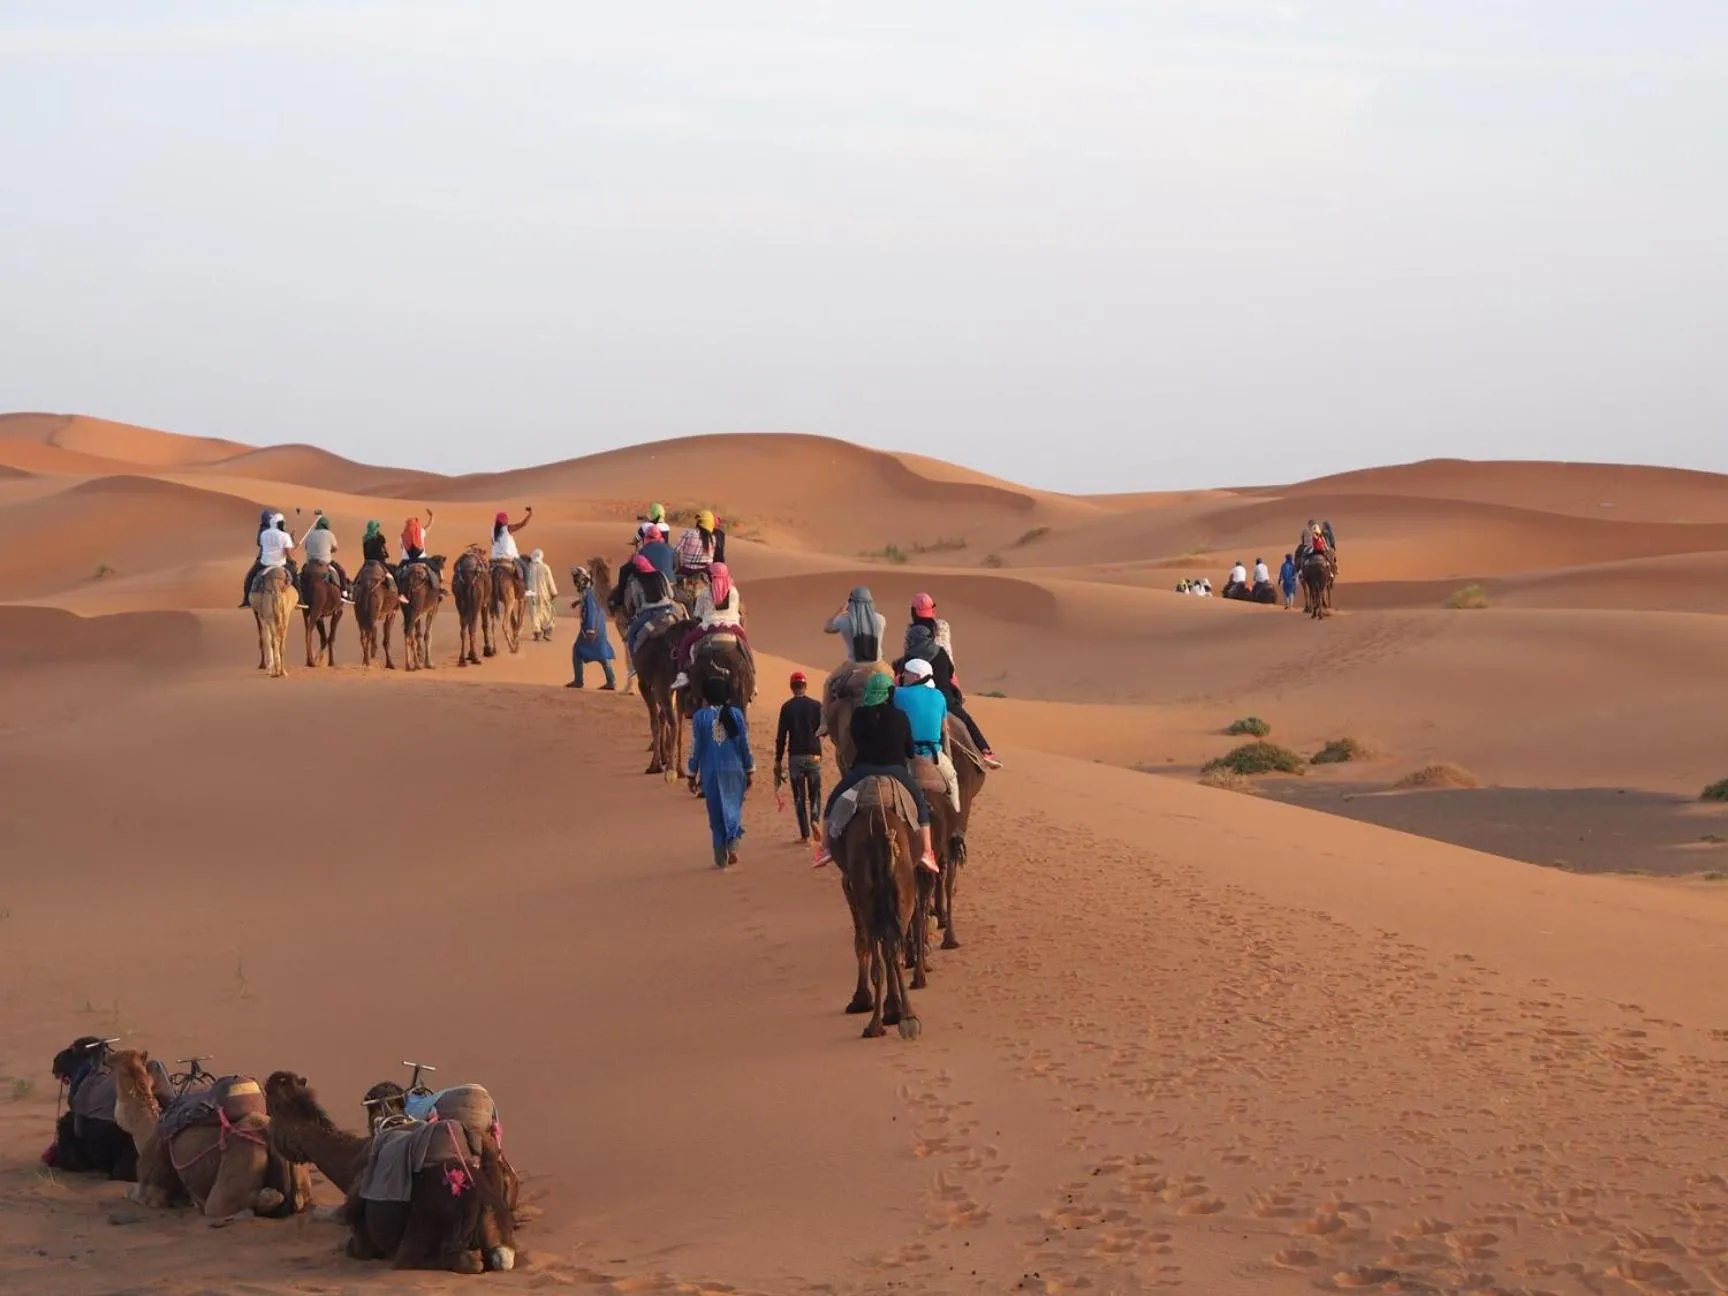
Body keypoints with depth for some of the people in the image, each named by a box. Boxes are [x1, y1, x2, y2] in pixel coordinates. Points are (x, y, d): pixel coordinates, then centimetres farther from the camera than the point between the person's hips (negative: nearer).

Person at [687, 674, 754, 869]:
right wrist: (750, 771, 9)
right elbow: (745, 744, 1)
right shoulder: (735, 714, -1)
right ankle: (733, 843, -11)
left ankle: (721, 858, 8)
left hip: (711, 772, -1)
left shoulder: (700, 717, -5)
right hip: (734, 769, 1)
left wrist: (692, 774, 6)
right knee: (734, 808, 13)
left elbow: (696, 748, -3)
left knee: (717, 813, 7)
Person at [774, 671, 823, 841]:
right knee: (815, 794, 10)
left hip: (795, 756, 0)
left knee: (799, 796, 6)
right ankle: (815, 820, -17)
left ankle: (804, 834, 2)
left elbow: (781, 736, -1)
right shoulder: (816, 705, -1)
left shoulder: (787, 707, -1)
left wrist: (778, 763, 3)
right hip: (814, 755, 0)